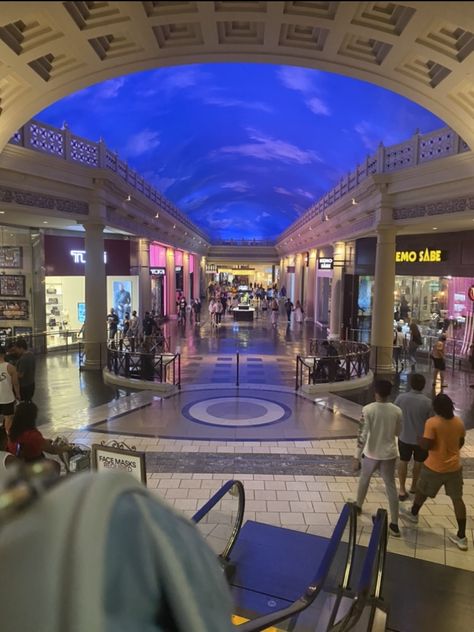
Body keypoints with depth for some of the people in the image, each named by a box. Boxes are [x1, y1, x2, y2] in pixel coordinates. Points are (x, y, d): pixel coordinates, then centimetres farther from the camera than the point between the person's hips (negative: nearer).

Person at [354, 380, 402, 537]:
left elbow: (362, 435, -18)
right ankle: (394, 524, 13)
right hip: (389, 454, 2)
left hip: (371, 453, -1)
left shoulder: (368, 409, -17)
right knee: (391, 487, 11)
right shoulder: (397, 411, -7)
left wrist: (357, 457, -12)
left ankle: (358, 506, 44)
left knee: (364, 479, 23)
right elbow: (398, 433, 7)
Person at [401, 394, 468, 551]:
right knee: (457, 499, 11)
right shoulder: (459, 423, -3)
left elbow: (426, 445, -24)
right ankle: (461, 537, 15)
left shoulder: (432, 423, -22)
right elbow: (460, 443, 10)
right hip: (454, 467, 4)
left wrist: (419, 439, -3)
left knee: (422, 491, 20)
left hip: (435, 467, -4)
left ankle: (413, 514, 42)